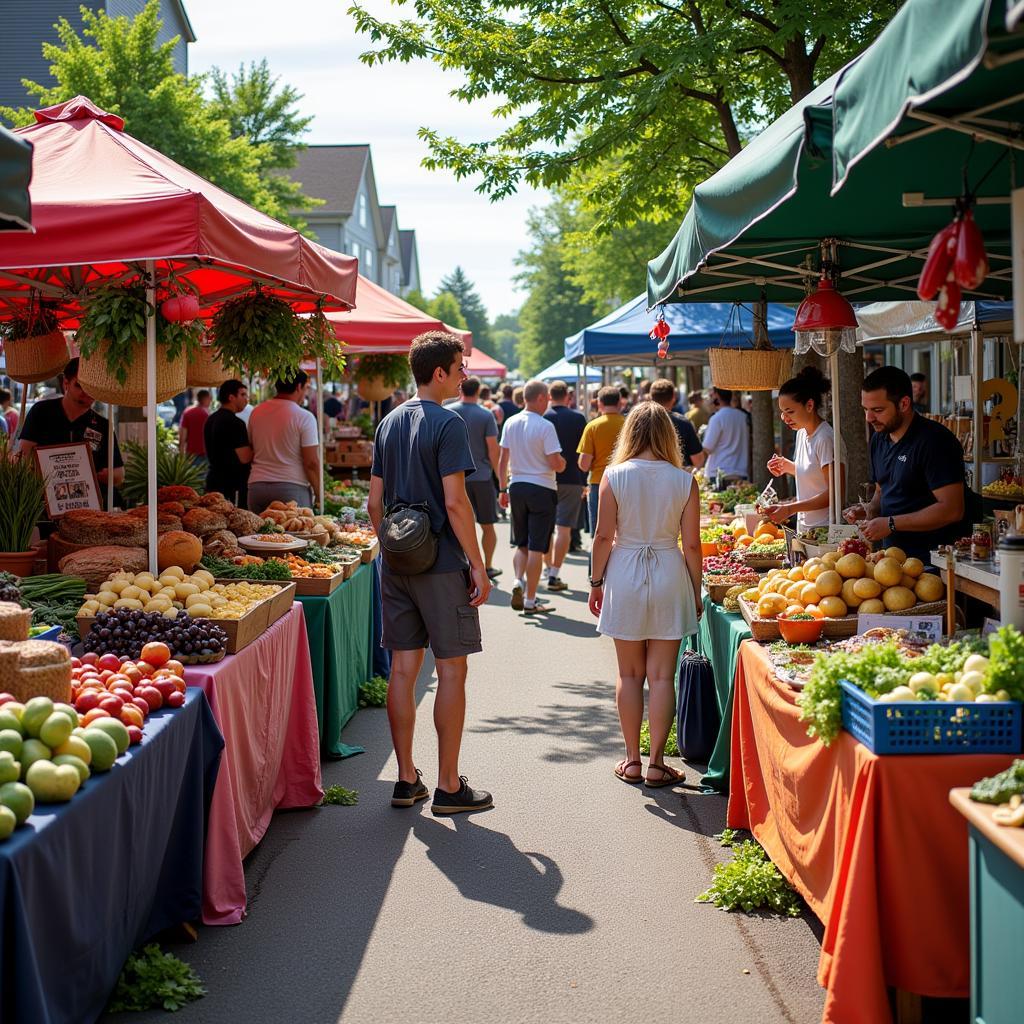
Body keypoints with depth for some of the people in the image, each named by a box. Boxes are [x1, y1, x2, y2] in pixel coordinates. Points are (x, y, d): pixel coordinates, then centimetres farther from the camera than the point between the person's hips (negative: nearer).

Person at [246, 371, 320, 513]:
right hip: (292, 487, -5)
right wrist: (320, 495, -2)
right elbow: (311, 463, -10)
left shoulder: (256, 412, 9)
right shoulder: (304, 417, -7)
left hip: (256, 485, 5)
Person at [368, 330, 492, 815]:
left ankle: (407, 780, 13)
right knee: (451, 670, 0)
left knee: (403, 669, 9)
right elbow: (455, 502, -16)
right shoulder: (447, 424, -11)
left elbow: (375, 502, 13)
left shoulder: (389, 423, 11)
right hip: (441, 564, -7)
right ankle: (448, 786, 2)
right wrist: (478, 566, -11)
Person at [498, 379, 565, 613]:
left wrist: (503, 489, 16)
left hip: (516, 486, 5)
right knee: (536, 547, 1)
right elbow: (555, 463, -16)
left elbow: (502, 460, 8)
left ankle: (518, 580, -5)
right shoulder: (545, 426, -13)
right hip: (542, 488, -5)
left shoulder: (511, 423, 4)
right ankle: (530, 600, 4)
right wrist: (563, 463, 7)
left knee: (521, 543, 18)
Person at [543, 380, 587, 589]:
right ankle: (554, 574, -4)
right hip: (571, 480, -1)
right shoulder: (578, 418, -3)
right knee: (564, 528, 0)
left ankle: (549, 568, 23)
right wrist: (583, 481, 7)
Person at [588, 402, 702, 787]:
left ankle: (631, 760, 15)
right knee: (661, 676, 5)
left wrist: (596, 582, 7)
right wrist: (695, 594, 8)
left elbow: (604, 536, -6)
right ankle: (656, 763, 5)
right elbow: (692, 545, -3)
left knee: (629, 675, 11)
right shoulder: (684, 481, -4)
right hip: (669, 573, 0)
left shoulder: (615, 476, -6)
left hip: (624, 575, 0)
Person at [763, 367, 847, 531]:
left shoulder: (826, 439, -16)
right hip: (804, 526, 8)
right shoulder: (802, 434, 10)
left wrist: (790, 509, -22)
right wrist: (787, 466, 5)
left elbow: (836, 492, -19)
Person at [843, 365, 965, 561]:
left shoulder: (934, 441, -13)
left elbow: (951, 510, -19)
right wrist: (867, 510, 5)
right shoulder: (879, 439, 14)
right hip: (891, 555, 7)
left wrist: (891, 524, -16)